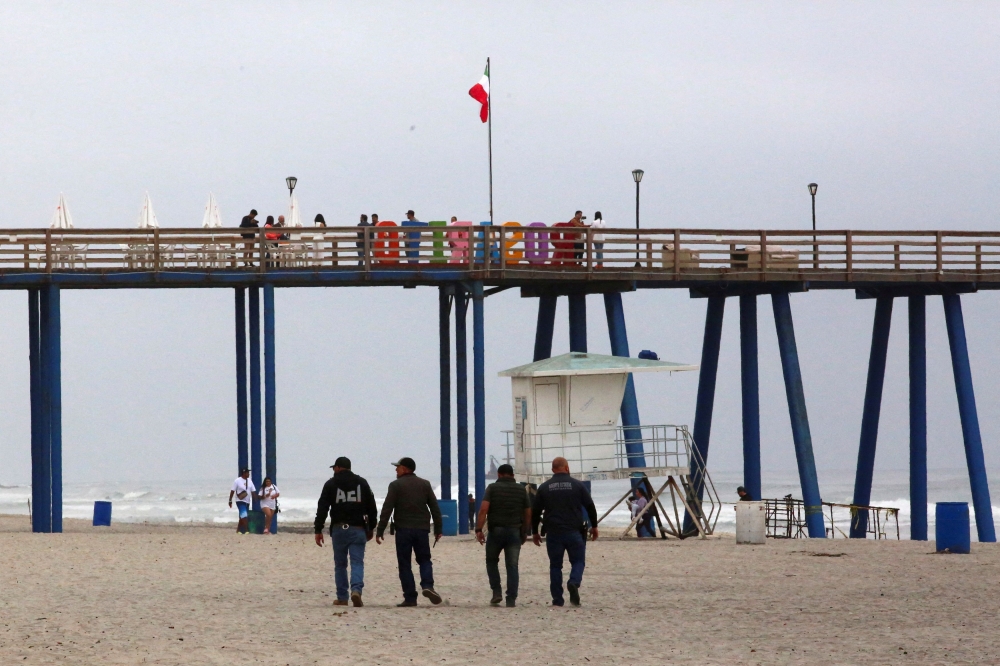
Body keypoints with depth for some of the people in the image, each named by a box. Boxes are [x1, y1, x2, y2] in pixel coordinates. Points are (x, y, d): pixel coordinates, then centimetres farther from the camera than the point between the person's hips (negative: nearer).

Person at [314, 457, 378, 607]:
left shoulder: (330, 484, 2)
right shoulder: (362, 483, 8)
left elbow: (322, 508, -2)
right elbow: (371, 506, 11)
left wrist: (318, 530, 0)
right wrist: (371, 528, 20)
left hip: (338, 529, -1)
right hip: (358, 529, 1)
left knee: (340, 565, 10)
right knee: (357, 562, -3)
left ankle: (342, 597, 11)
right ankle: (356, 589, -26)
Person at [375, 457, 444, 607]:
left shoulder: (396, 485, -2)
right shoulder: (425, 484, 10)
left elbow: (387, 510, -7)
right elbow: (435, 508, 9)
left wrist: (380, 531, -5)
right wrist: (438, 529, 13)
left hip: (403, 529, -3)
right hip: (422, 529, 3)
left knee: (404, 564, 3)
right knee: (424, 560, 13)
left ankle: (410, 597, -2)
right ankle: (427, 585, -13)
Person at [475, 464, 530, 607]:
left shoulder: (493, 488, -1)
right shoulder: (521, 490, 8)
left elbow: (484, 509, -12)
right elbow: (528, 513, 9)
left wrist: (478, 529, -12)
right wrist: (525, 532, 20)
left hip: (496, 530, -2)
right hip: (515, 532, 2)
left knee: (492, 561, 17)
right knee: (512, 566, 2)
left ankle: (497, 591, 5)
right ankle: (511, 599, -5)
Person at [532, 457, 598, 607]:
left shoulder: (544, 488, 5)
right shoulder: (577, 485, 1)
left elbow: (535, 511, 8)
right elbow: (590, 506, 3)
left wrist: (535, 532, 18)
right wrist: (594, 526, 15)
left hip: (553, 533, 1)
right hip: (574, 532, -1)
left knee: (555, 565, 8)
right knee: (578, 561, 9)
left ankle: (557, 599, 4)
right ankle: (574, 582, -21)